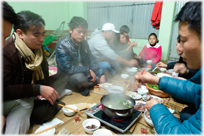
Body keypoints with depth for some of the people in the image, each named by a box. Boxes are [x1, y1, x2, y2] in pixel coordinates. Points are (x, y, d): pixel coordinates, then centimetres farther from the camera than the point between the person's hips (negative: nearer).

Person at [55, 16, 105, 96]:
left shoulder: (84, 43, 2)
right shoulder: (61, 46, -18)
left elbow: (91, 61, 3)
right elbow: (68, 68, -26)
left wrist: (102, 75, -9)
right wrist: (88, 70, -21)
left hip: (84, 74, 7)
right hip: (67, 78, -7)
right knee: (80, 77, -38)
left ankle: (83, 87, 6)